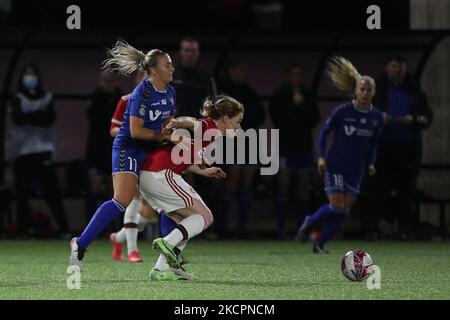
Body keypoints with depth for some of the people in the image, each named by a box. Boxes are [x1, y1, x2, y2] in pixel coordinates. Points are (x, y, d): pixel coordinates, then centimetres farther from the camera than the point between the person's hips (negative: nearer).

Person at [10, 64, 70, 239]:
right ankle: (27, 228, 4)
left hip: (43, 150, -1)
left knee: (52, 191, -8)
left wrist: (30, 117, -14)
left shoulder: (46, 98, 11)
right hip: (22, 152, 1)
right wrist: (39, 116, -11)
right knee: (22, 192, -3)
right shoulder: (18, 100, 9)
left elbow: (50, 118, -6)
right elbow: (18, 117, -11)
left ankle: (64, 229, -10)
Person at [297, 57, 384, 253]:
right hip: (335, 165, -4)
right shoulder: (342, 112, -12)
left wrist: (370, 163, 2)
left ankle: (320, 244, 11)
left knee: (345, 210, 0)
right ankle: (309, 222, 17)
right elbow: (324, 131, -2)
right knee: (336, 206, -11)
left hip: (356, 169, 4)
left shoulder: (376, 117, 1)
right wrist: (321, 156, -11)